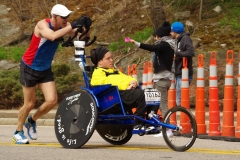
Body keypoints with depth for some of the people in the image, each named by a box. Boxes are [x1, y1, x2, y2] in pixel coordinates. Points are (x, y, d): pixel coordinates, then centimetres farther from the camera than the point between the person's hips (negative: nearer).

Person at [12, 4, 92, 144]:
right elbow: (53, 36, -47)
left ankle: (32, 121, 21)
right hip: (30, 68, -5)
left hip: (45, 69, 6)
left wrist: (85, 27, -40)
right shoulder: (43, 25, -26)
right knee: (30, 104, 0)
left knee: (52, 101, -7)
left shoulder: (63, 26, -9)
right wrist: (72, 26, -50)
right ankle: (18, 132, 21)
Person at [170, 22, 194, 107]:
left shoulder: (185, 38, -8)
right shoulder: (179, 40, 20)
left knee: (180, 101, -10)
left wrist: (177, 53, -17)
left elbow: (191, 52, -22)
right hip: (178, 74, 10)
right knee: (178, 100, 10)